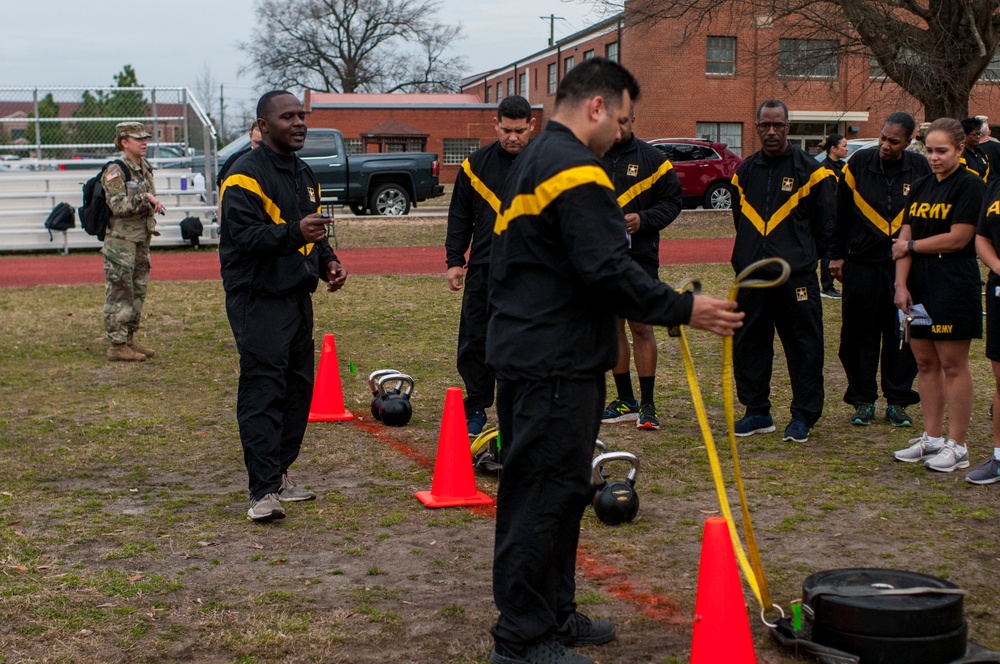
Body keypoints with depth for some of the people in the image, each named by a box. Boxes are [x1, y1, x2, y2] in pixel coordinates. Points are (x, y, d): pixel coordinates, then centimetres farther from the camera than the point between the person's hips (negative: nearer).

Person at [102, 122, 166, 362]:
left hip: (141, 241, 8)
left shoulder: (145, 168, 12)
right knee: (119, 294, -4)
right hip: (120, 243, -8)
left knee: (138, 293, 13)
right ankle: (117, 346, 0)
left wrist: (153, 204, 3)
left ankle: (129, 339, 22)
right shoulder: (115, 171, -12)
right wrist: (145, 198, -24)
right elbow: (118, 205, -22)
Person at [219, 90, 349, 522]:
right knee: (262, 393, -11)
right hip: (258, 301, -9)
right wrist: (294, 232, -36)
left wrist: (328, 262, 8)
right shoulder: (245, 176, -10)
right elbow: (244, 236, -21)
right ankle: (264, 491, -11)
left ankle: (280, 475, 24)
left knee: (298, 389, 12)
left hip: (297, 297, 9)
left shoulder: (303, 175, 18)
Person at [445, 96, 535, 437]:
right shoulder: (476, 164, 6)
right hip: (482, 269, 2)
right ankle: (476, 409, 18)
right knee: (475, 343, 5)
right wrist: (454, 261, 4)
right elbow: (459, 216, 10)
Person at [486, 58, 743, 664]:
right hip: (555, 364, -11)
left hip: (526, 353, 11)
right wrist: (684, 311, -16)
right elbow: (607, 272, -22)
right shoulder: (576, 170, -15)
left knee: (555, 492, 17)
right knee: (543, 498, -5)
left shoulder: (533, 161, 19)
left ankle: (555, 615, 28)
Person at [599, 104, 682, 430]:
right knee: (613, 326, 8)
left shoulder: (651, 158, 1)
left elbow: (673, 199, 3)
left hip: (640, 255, -2)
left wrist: (643, 219, -13)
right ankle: (625, 401, 18)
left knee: (641, 327, -3)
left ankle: (647, 404, 6)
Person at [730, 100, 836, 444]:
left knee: (804, 347, 0)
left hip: (796, 276, -4)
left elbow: (825, 222, 5)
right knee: (748, 345, 8)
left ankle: (804, 416, 10)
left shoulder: (809, 170, -1)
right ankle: (757, 412, 19)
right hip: (750, 274, 4)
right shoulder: (745, 171, 12)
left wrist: (803, 254, 7)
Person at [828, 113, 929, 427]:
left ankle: (897, 401, 15)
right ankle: (863, 400, 15)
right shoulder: (859, 163, -2)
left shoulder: (920, 169, 0)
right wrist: (837, 255, 4)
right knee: (859, 334, 4)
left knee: (902, 335, 4)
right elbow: (841, 213, 5)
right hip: (862, 262, 0)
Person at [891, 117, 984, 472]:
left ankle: (957, 446, 4)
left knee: (953, 364, -2)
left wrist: (911, 246, -3)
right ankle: (932, 438, 19)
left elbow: (957, 239, -14)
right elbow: (904, 239, 7)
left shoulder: (970, 185, -7)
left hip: (954, 286, -7)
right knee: (926, 363, 10)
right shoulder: (919, 188, 12)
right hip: (919, 286, 7)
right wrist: (901, 284, -4)